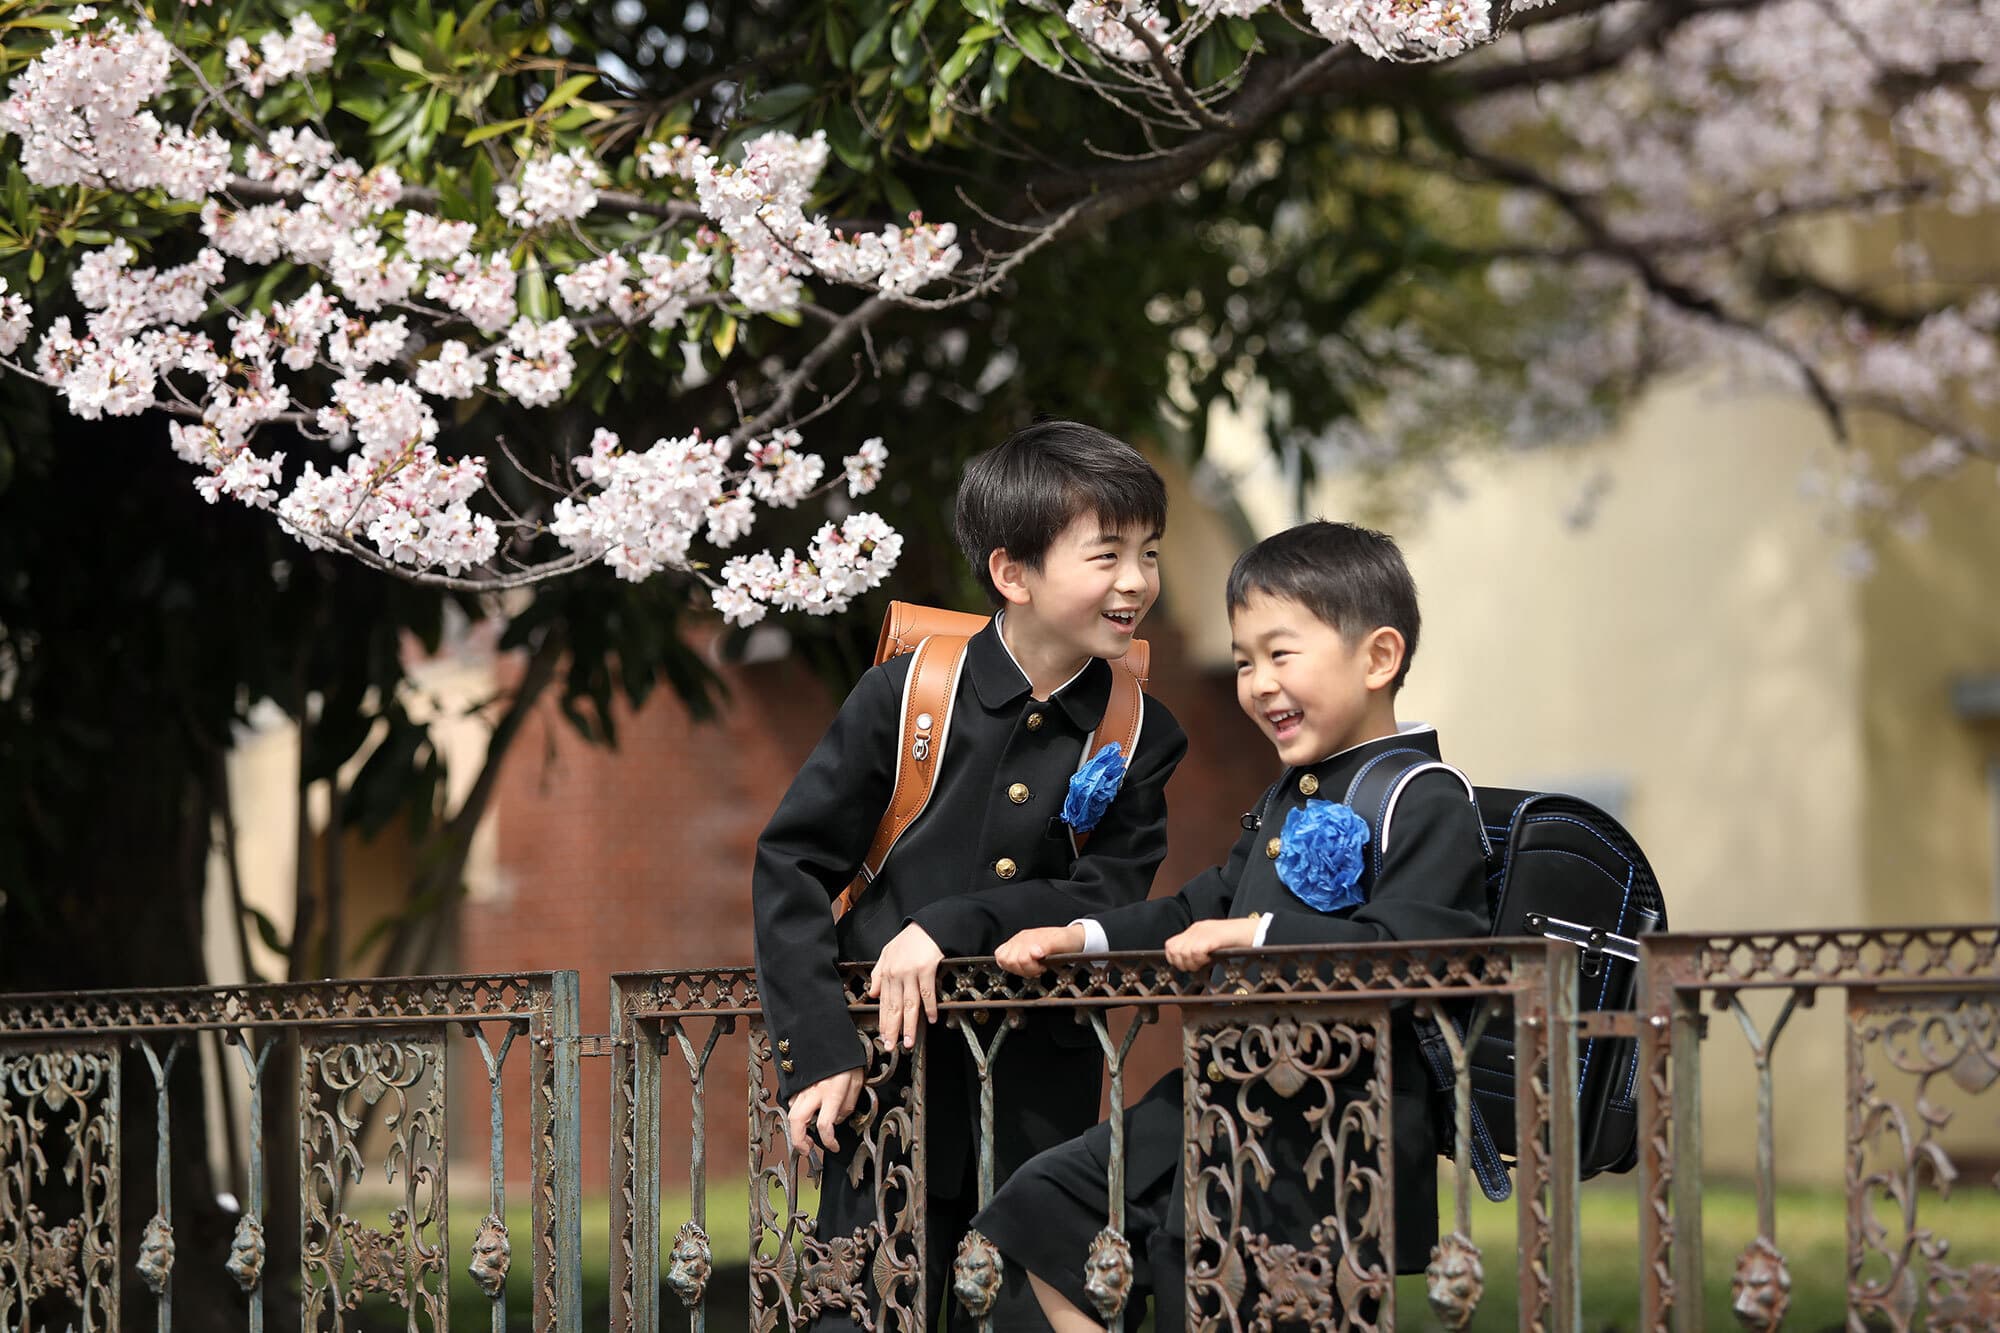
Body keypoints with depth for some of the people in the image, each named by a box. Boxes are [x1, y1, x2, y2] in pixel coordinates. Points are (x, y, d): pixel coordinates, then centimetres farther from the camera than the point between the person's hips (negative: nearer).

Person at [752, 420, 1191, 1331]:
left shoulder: (1140, 738, 2)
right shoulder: (907, 696, -5)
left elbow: (1106, 903, -6)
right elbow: (791, 864, -5)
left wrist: (951, 927, -20)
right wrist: (819, 1049, -12)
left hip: (1044, 1089, 2)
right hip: (893, 1068, -2)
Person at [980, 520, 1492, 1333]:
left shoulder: (1425, 803, -12)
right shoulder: (1288, 800, 18)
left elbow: (1400, 949, -26)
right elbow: (1202, 909, 28)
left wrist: (1261, 932, -24)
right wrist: (1080, 937, 15)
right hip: (1227, 1099, 10)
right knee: (1042, 1210, 8)